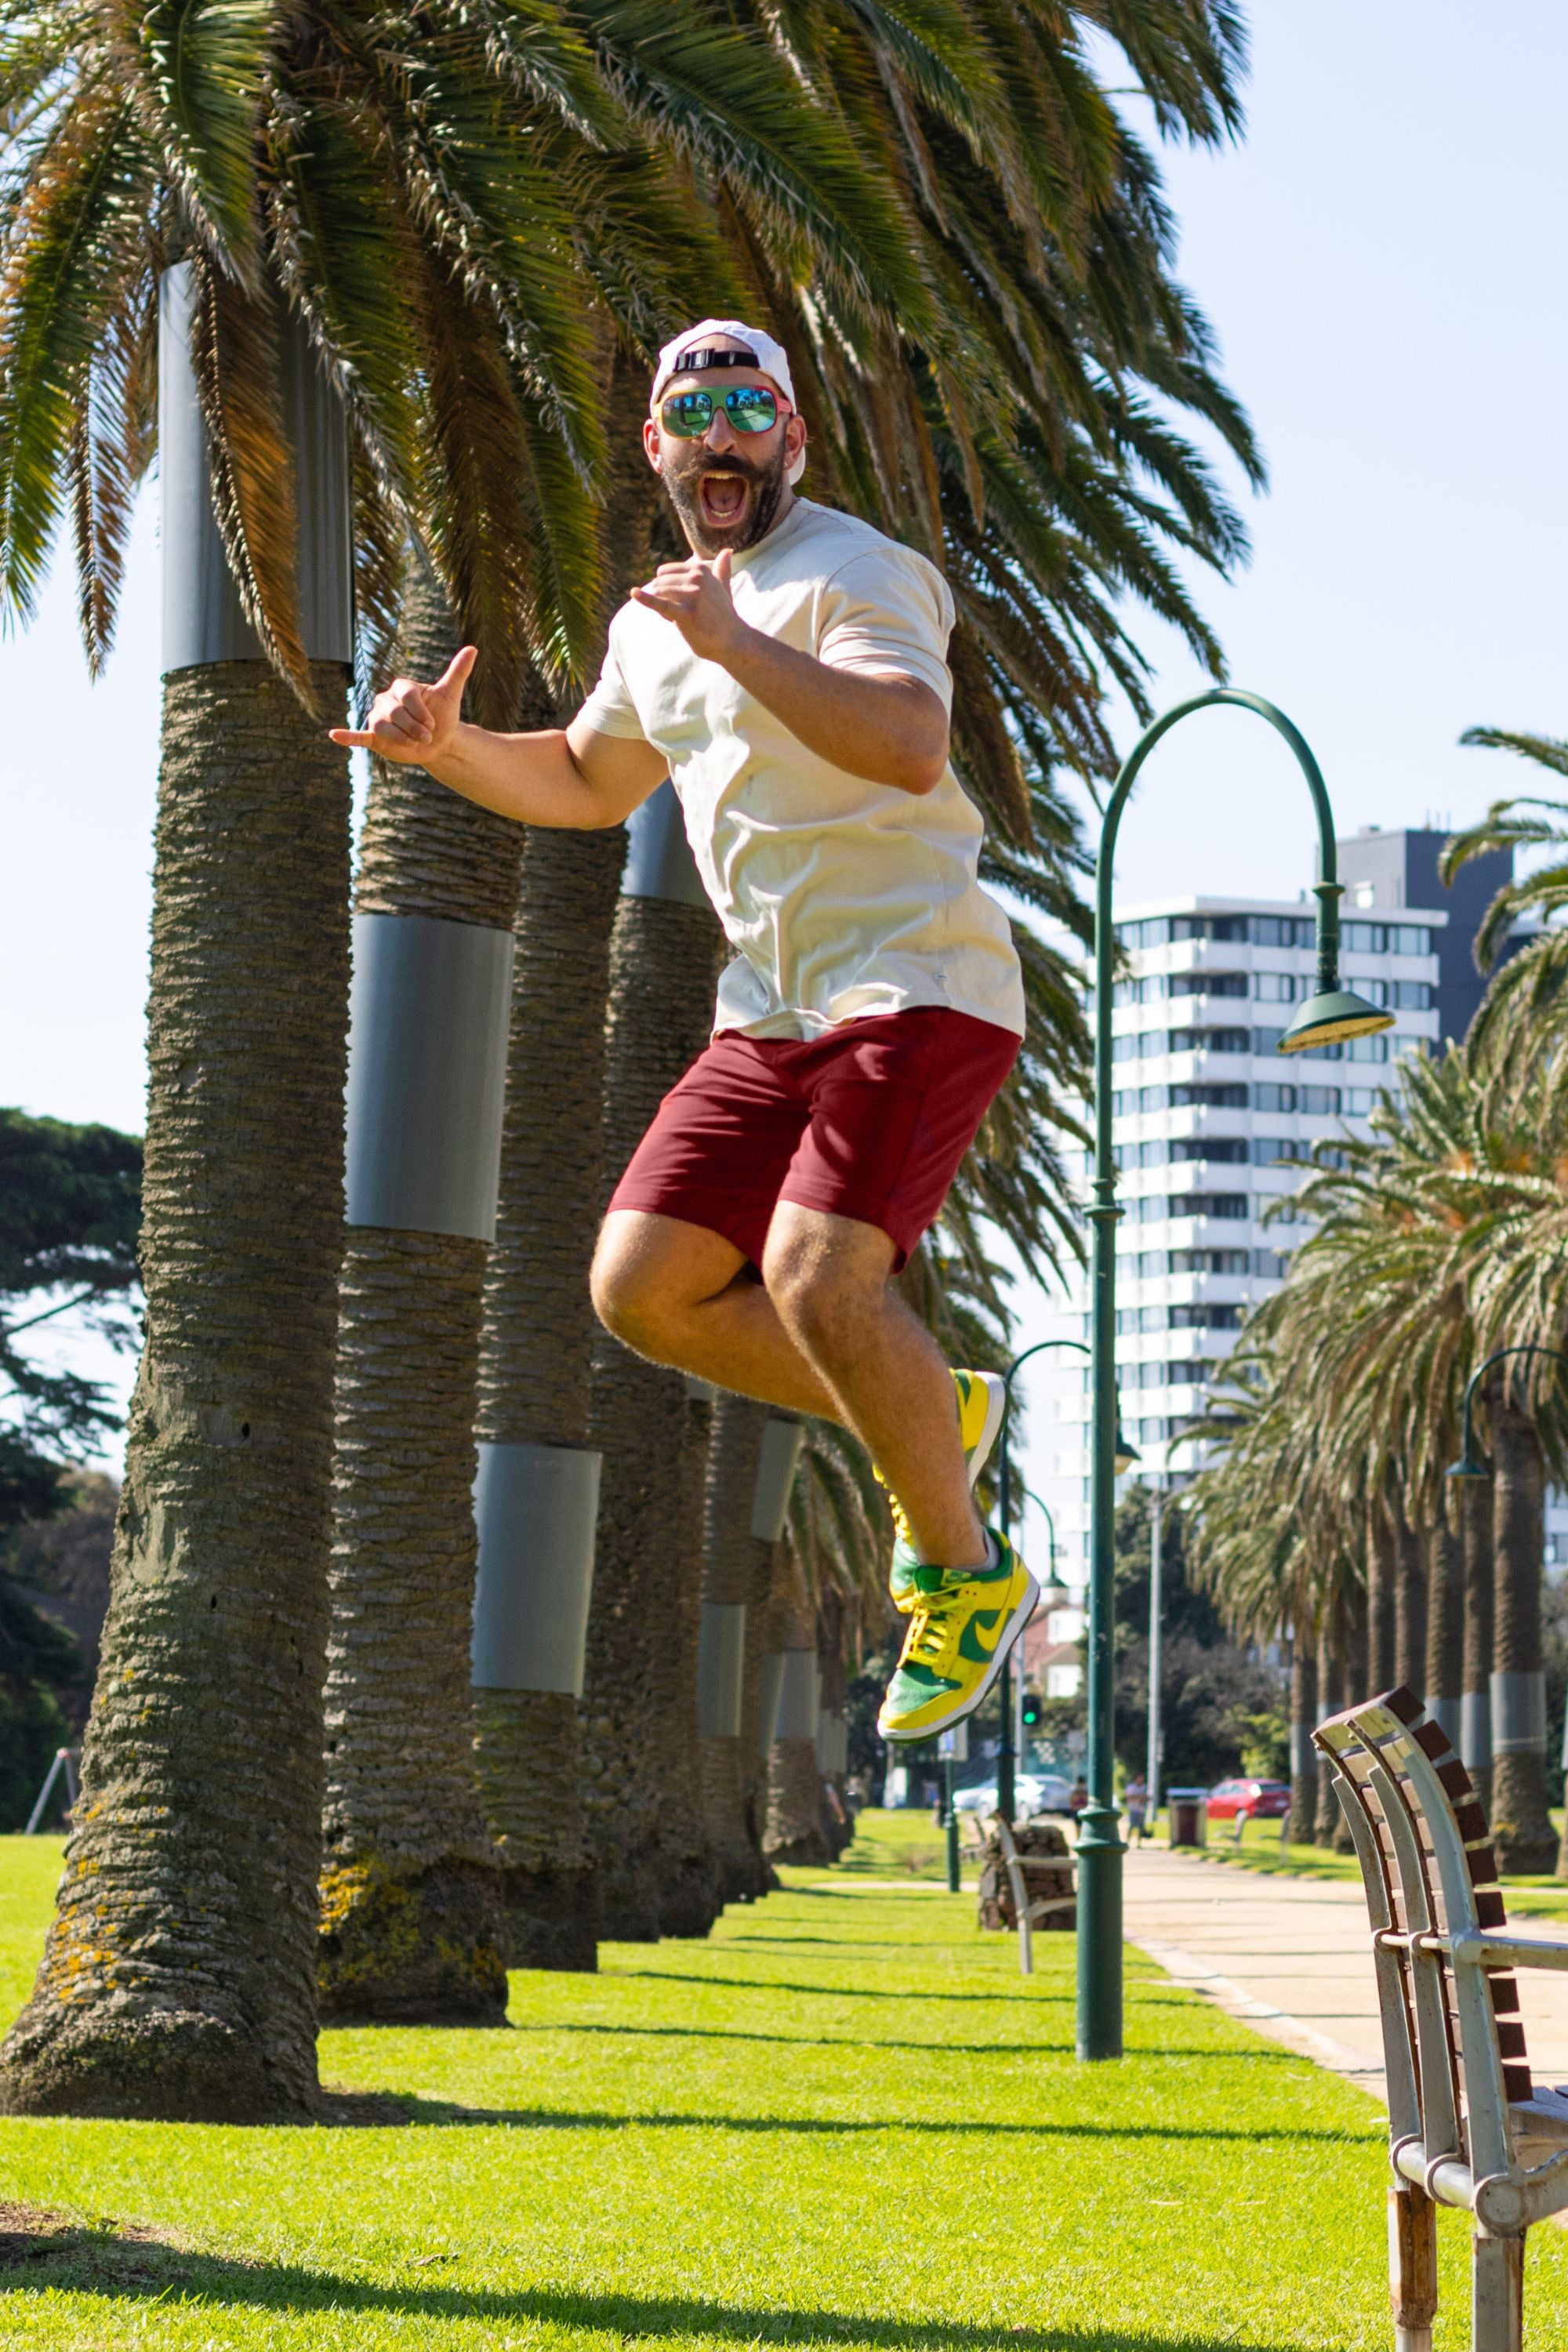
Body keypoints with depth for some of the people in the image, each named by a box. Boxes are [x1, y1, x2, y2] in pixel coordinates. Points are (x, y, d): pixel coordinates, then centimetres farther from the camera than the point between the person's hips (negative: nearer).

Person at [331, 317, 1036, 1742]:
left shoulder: (853, 573, -9)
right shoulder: (654, 624, 17)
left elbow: (912, 747, -28)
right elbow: (590, 783, 34)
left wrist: (736, 642, -34)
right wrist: (447, 745, 16)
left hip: (918, 984, -8)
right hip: (772, 1014, 8)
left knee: (815, 1277, -25)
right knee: (642, 1286, -3)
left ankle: (967, 1573, -3)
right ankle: (932, 1419, 16)